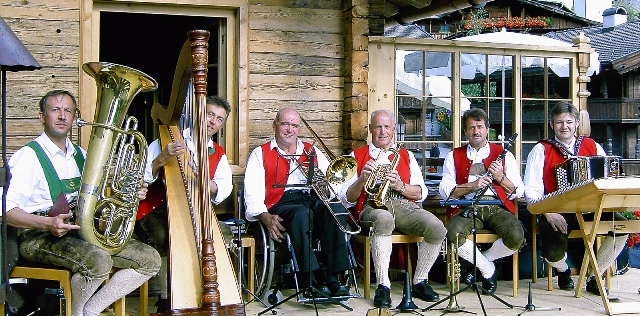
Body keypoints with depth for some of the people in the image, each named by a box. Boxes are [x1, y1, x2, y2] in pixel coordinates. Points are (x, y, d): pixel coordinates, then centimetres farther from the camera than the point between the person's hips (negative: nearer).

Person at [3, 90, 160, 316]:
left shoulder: (81, 155, 19)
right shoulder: (29, 156, -4)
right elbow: (6, 210, -13)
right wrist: (48, 223, -29)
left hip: (85, 233, 7)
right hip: (40, 238, -7)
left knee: (150, 259, -6)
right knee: (99, 261, -35)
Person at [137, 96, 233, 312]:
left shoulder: (218, 155, 14)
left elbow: (224, 189, -6)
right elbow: (140, 177, -10)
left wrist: (208, 184, -28)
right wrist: (162, 158, -27)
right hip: (156, 212, -3)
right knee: (165, 238, -31)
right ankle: (166, 300, -15)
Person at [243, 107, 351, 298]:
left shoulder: (312, 152, 27)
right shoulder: (261, 154, 17)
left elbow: (333, 187, 17)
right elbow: (252, 193, 3)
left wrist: (325, 186, -10)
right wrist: (266, 217, -17)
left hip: (313, 200, 3)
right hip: (281, 205, -3)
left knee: (337, 209, -30)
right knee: (302, 213, -37)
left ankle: (333, 278, -32)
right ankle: (311, 281, -40)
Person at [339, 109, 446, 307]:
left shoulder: (406, 156, 24)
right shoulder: (357, 156, 18)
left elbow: (421, 193, 12)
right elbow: (347, 198, 8)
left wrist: (400, 186, -8)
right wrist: (362, 179, -10)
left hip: (404, 205, 3)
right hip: (372, 207, -3)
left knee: (437, 228, -27)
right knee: (384, 219, -41)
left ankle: (420, 282, -8)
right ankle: (383, 286, -37)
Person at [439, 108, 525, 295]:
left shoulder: (503, 154, 17)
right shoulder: (454, 156, 18)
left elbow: (519, 192, 11)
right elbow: (445, 191, 5)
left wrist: (501, 178, -8)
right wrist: (472, 185, -10)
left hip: (497, 208, 0)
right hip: (466, 208, 0)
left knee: (517, 236, -31)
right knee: (453, 234, -34)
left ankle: (478, 262, -1)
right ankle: (488, 269, -7)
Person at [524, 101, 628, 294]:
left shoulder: (593, 147, 12)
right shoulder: (541, 151, 4)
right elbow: (531, 190, -3)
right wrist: (549, 213, -18)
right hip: (556, 214, -3)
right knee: (553, 254, -27)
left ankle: (593, 276, -2)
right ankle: (563, 270, 15)